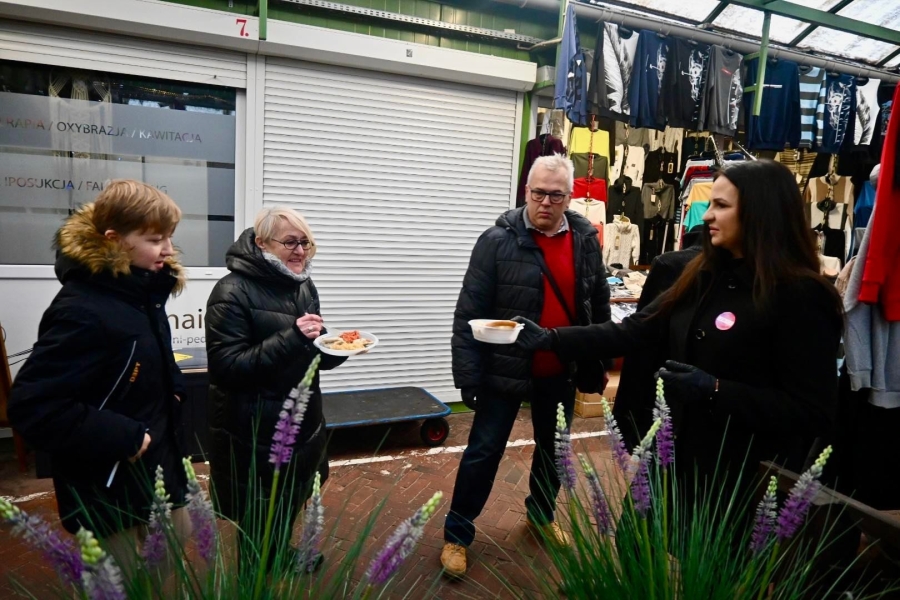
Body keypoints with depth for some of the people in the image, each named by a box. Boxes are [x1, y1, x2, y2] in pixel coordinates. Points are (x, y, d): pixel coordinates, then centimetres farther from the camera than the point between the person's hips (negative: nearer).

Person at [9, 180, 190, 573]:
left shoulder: (141, 293, 3)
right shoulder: (82, 311, -26)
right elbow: (31, 405, -29)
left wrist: (173, 389, 3)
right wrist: (122, 438, -27)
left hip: (156, 471, 8)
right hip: (111, 495, -8)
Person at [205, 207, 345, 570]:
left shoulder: (304, 286, 5)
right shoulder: (233, 292, -17)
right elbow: (226, 367, -22)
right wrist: (290, 338, -31)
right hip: (253, 435, -7)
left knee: (289, 511, 24)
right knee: (258, 525, 8)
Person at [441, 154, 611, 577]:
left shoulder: (586, 240, 0)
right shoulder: (498, 241, -14)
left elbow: (599, 306, 7)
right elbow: (469, 314, -14)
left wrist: (597, 366, 8)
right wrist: (468, 377, -16)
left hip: (561, 373, 5)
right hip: (506, 371, -4)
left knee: (553, 449, 21)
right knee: (484, 451, 6)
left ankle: (542, 514, 46)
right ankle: (457, 534, 24)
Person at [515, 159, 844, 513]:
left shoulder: (801, 297, -16)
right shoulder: (705, 277, 5)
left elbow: (813, 412, -18)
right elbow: (634, 332, 4)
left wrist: (714, 391, -24)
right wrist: (551, 339, -1)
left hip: (744, 481, -6)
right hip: (679, 459, 7)